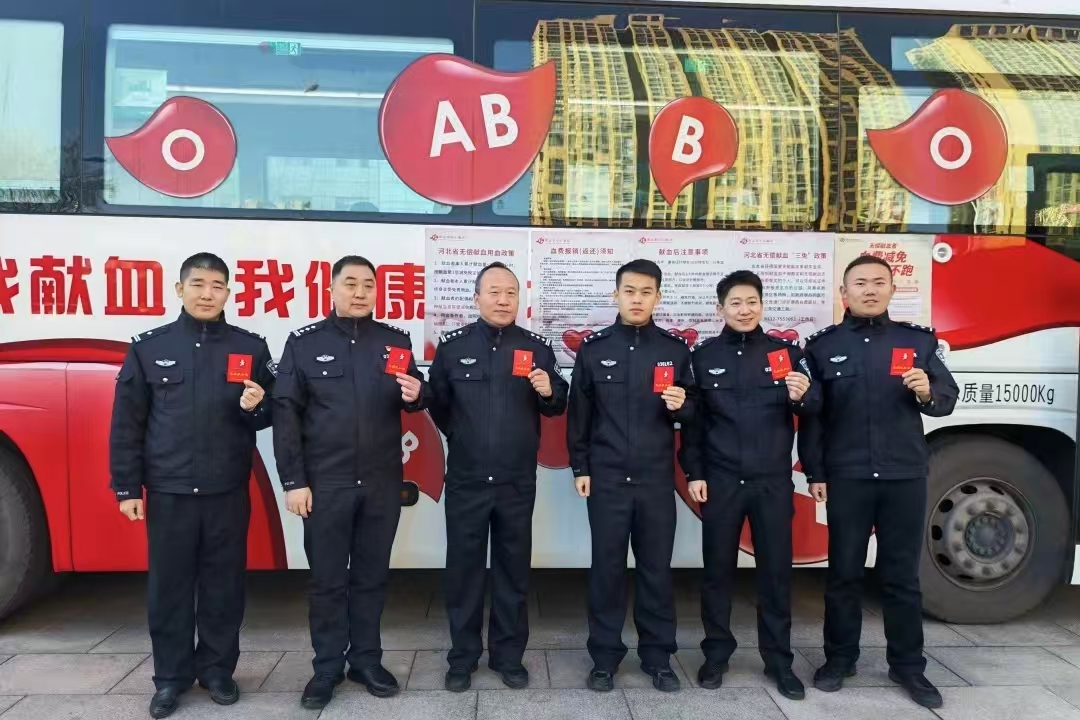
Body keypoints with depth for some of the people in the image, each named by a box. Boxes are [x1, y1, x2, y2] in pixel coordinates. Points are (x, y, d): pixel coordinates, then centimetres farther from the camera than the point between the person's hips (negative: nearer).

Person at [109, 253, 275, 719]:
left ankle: (217, 670, 25)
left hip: (228, 492, 0)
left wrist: (256, 407, -16)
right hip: (167, 491, 0)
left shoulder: (250, 347, 3)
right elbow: (126, 424, 3)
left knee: (224, 584, 9)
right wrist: (127, 488, 0)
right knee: (168, 586, 8)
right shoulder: (148, 347, 2)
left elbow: (271, 415, 8)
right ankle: (170, 677, 23)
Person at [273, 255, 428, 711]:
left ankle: (367, 660, 26)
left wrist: (416, 394, -14)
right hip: (325, 483, -2)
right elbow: (287, 414, -3)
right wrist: (293, 481, -8)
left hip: (383, 484, 2)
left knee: (372, 575, 12)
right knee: (327, 579, 7)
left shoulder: (396, 341, 7)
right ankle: (327, 668, 21)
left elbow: (416, 398, 12)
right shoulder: (303, 342, 0)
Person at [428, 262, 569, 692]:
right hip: (465, 481, 0)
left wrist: (549, 392, -15)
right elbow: (437, 404, 9)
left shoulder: (537, 347, 1)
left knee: (513, 569, 11)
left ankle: (509, 655, 26)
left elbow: (557, 407, 5)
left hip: (518, 482, 1)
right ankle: (463, 657, 24)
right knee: (463, 568, 8)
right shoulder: (452, 346, 0)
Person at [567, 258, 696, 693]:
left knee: (656, 568, 9)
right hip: (606, 477, -1)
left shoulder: (675, 349, 4)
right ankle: (605, 658, 19)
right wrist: (580, 467, 1)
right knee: (607, 568, 6)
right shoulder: (594, 348, 2)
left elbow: (692, 413, 9)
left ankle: (658, 657, 23)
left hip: (657, 479, 1)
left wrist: (681, 406, -14)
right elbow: (579, 413, 4)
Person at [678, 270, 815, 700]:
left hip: (773, 482, 1)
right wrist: (693, 473, -3)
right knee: (718, 569, 8)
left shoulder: (786, 352, 5)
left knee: (776, 570, 8)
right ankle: (716, 655, 23)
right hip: (720, 481, 0)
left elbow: (810, 415, 4)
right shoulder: (703, 356, 2)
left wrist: (802, 397, -18)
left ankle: (779, 661, 23)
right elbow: (692, 419, 2)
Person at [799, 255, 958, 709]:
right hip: (846, 478, -1)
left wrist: (927, 393, -17)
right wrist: (814, 473, -2)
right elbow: (811, 415, 1)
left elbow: (948, 399, 7)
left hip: (906, 477, 1)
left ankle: (907, 666, 22)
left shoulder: (919, 341, 7)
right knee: (844, 572, 8)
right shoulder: (823, 346, 3)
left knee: (902, 575, 9)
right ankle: (839, 658, 22)